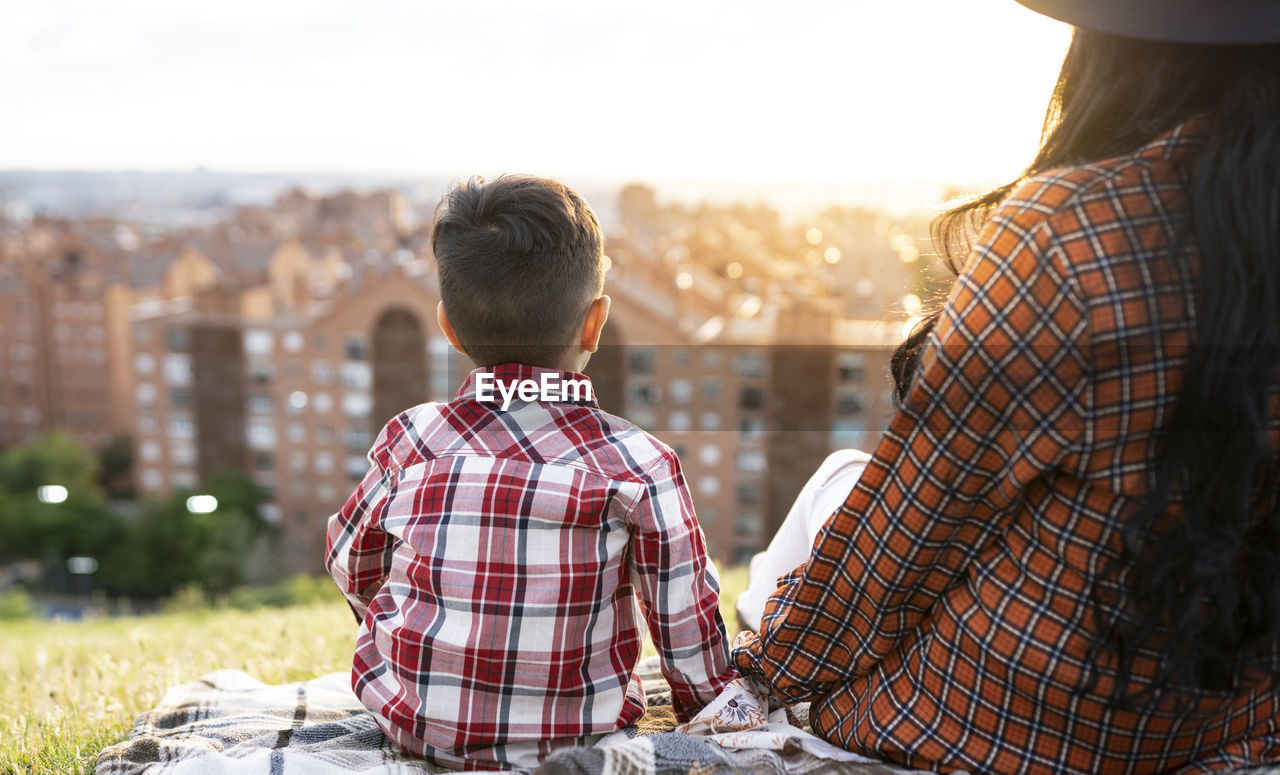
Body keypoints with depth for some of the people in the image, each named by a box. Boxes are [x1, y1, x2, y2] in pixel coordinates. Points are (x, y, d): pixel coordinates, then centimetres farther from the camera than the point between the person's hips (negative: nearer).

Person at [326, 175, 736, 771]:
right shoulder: (639, 465, -16)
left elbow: (351, 566, 7)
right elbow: (685, 622, -6)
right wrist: (707, 709, 15)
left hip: (411, 722, 1)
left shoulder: (412, 441, -10)